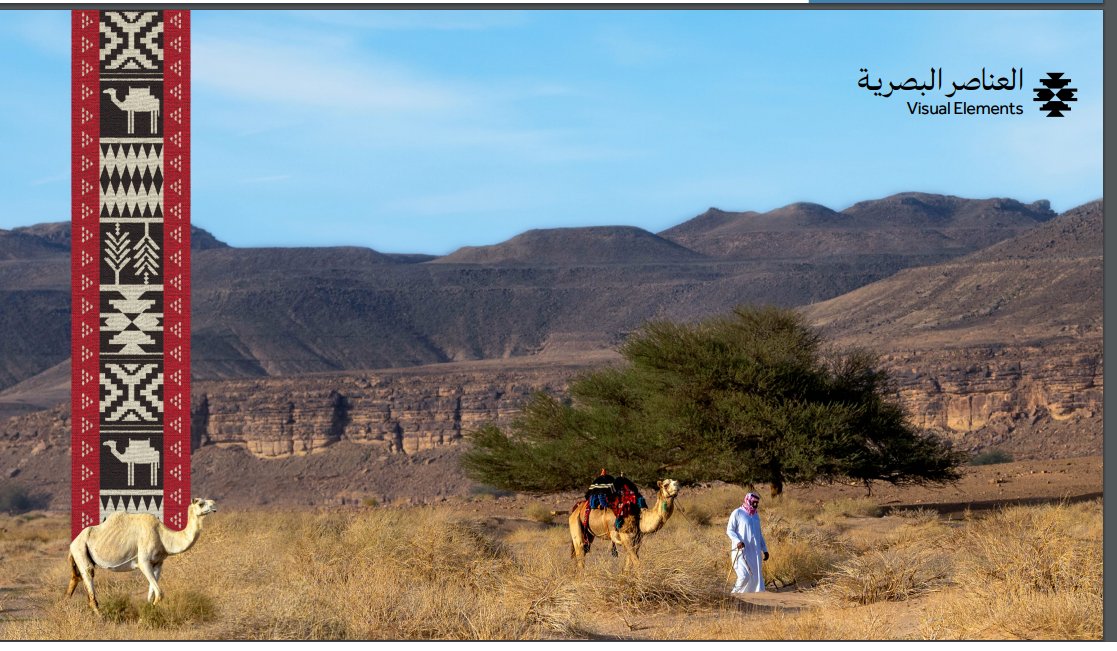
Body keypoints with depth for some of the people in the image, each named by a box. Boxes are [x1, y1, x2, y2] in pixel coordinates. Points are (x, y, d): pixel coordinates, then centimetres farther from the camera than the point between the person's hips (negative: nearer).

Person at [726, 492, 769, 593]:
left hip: (754, 551, 7)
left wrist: (764, 549, 18)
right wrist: (737, 541, -23)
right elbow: (729, 530, -6)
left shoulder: (756, 515, 16)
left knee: (755, 577, 2)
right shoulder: (737, 513, -4)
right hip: (741, 550, -7)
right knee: (744, 575, -16)